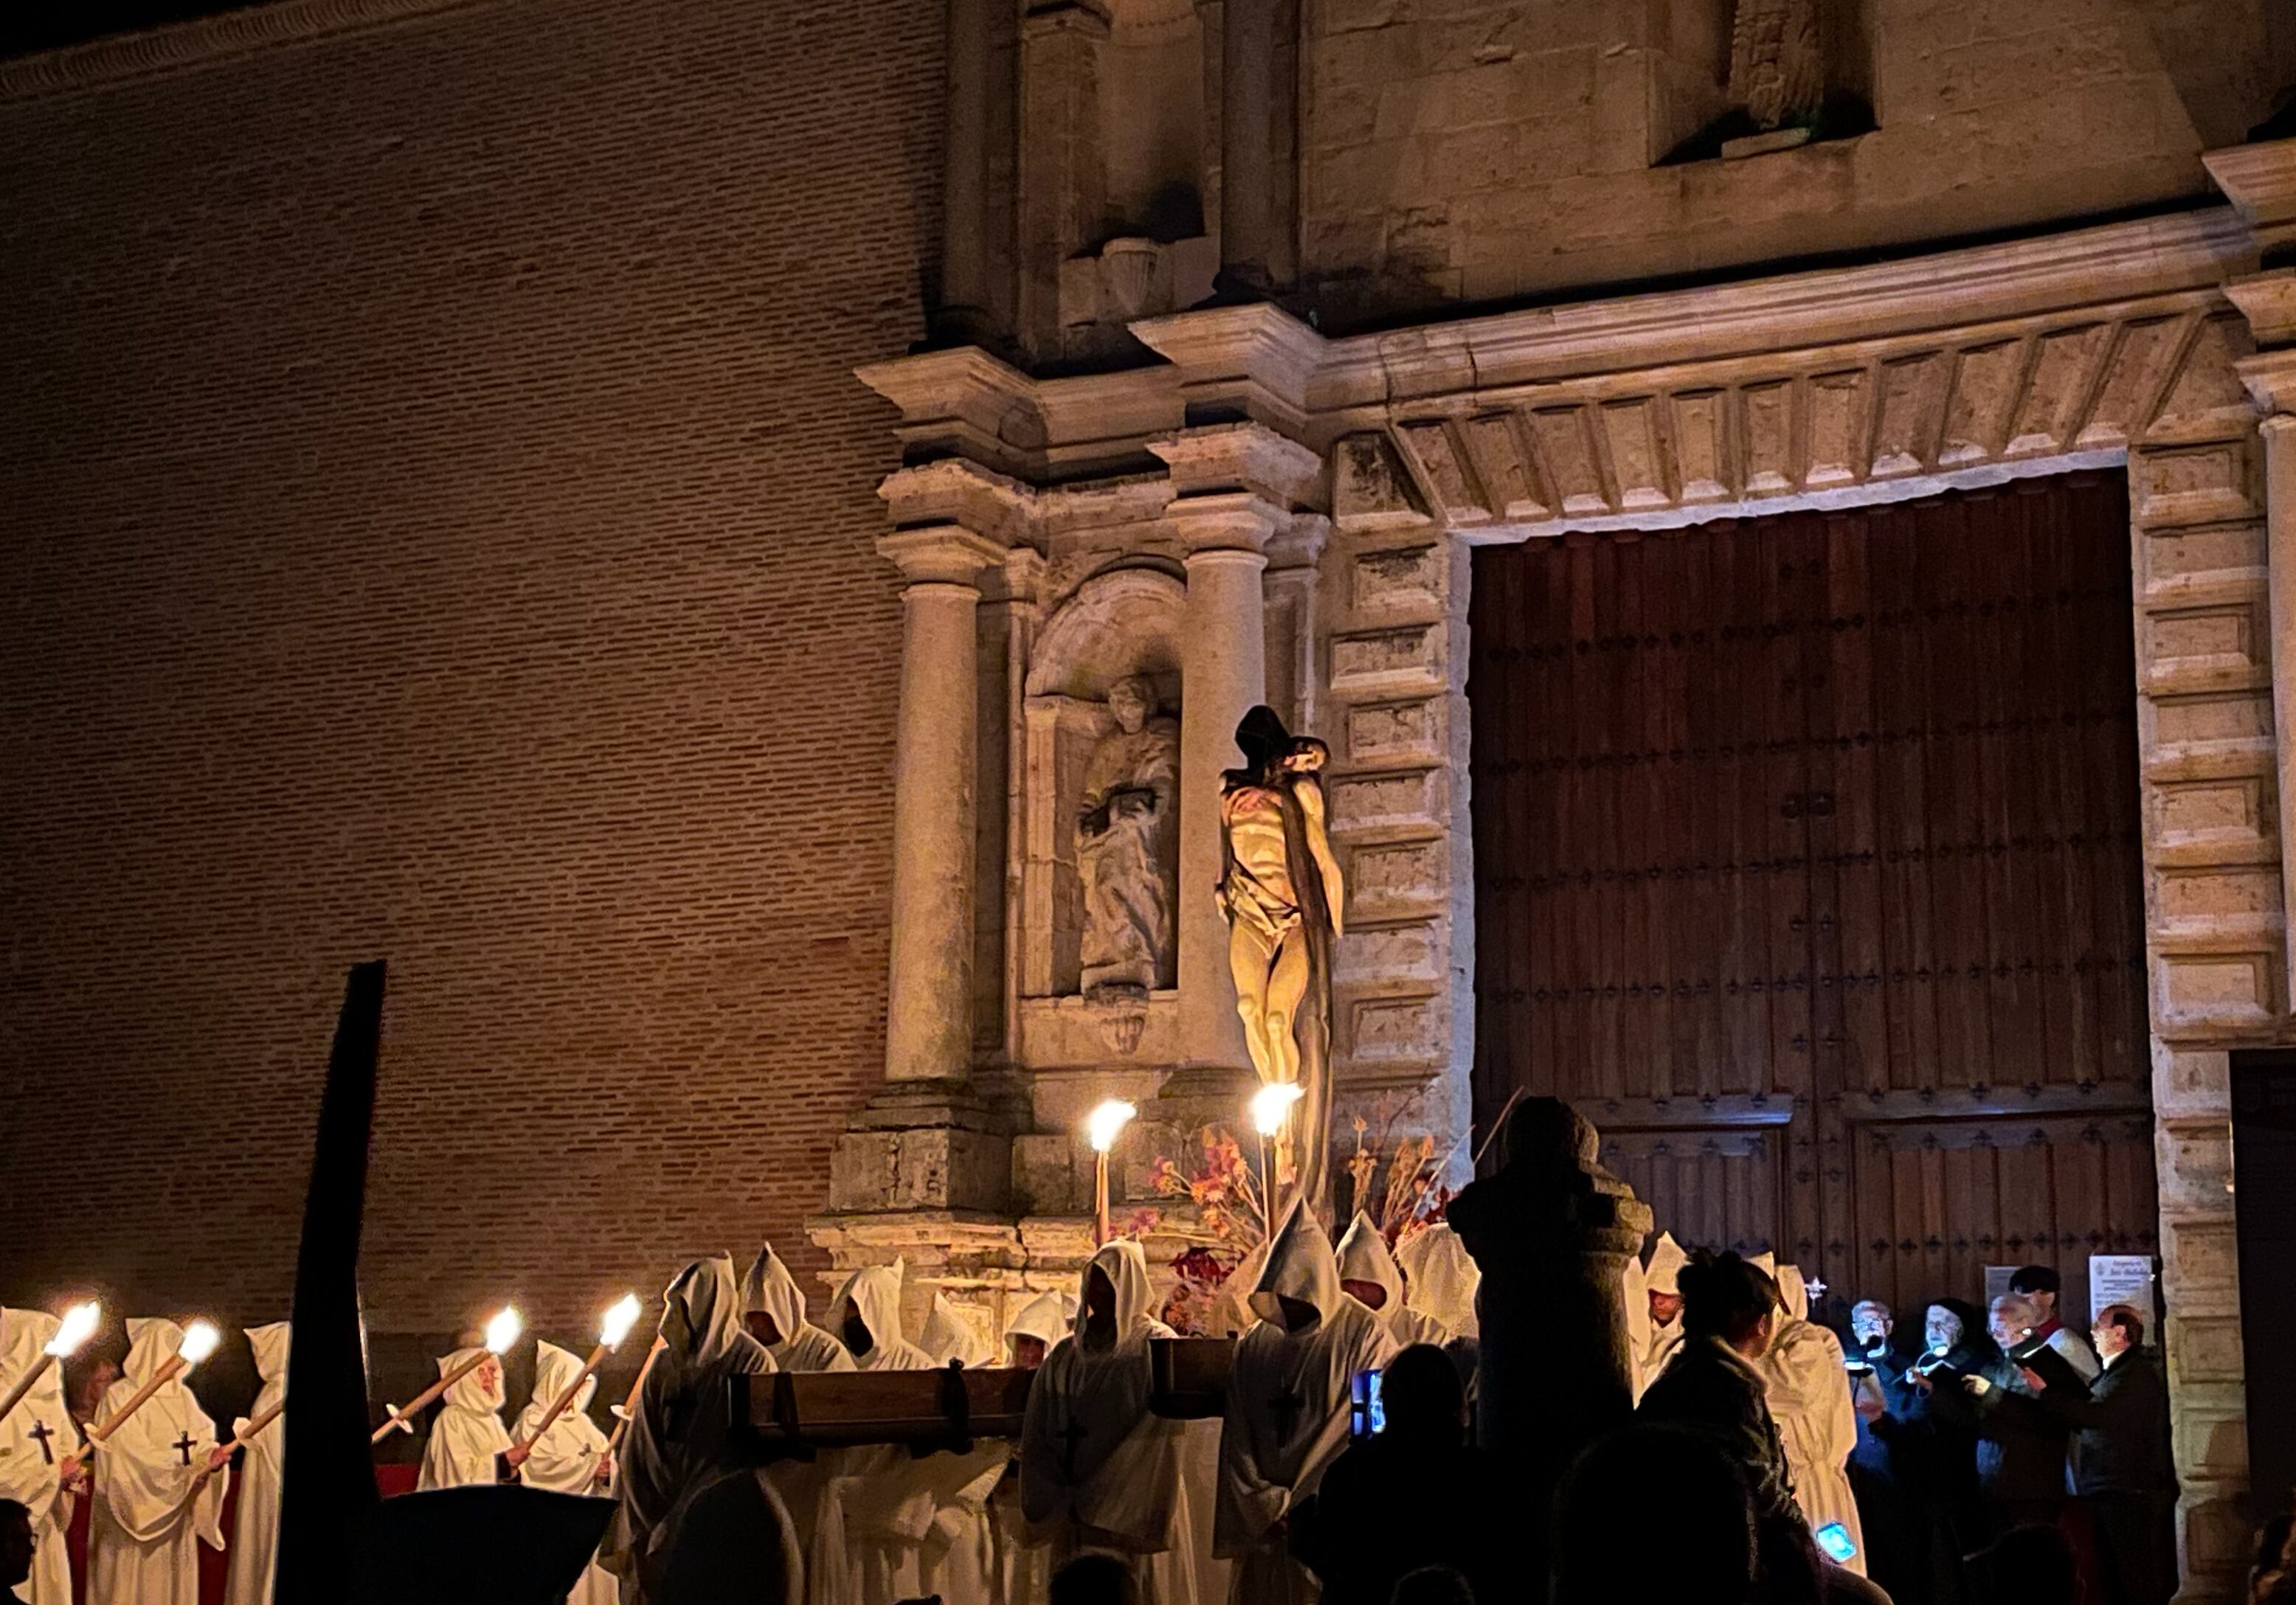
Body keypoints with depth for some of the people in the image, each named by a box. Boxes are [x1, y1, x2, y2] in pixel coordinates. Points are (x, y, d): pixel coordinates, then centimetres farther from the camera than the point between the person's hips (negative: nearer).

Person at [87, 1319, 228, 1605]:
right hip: (135, 1512, -6)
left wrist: (211, 1459, -20)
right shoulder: (121, 1397, -9)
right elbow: (132, 1457, -16)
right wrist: (185, 1472, -21)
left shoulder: (183, 1396, 10)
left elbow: (202, 1442, 3)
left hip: (177, 1514, 6)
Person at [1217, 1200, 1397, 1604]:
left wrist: (1302, 1509, -10)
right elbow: (1236, 1440, 7)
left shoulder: (1365, 1337, -4)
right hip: (1264, 1531, 4)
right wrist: (1265, 1508, -6)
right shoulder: (1254, 1346, 10)